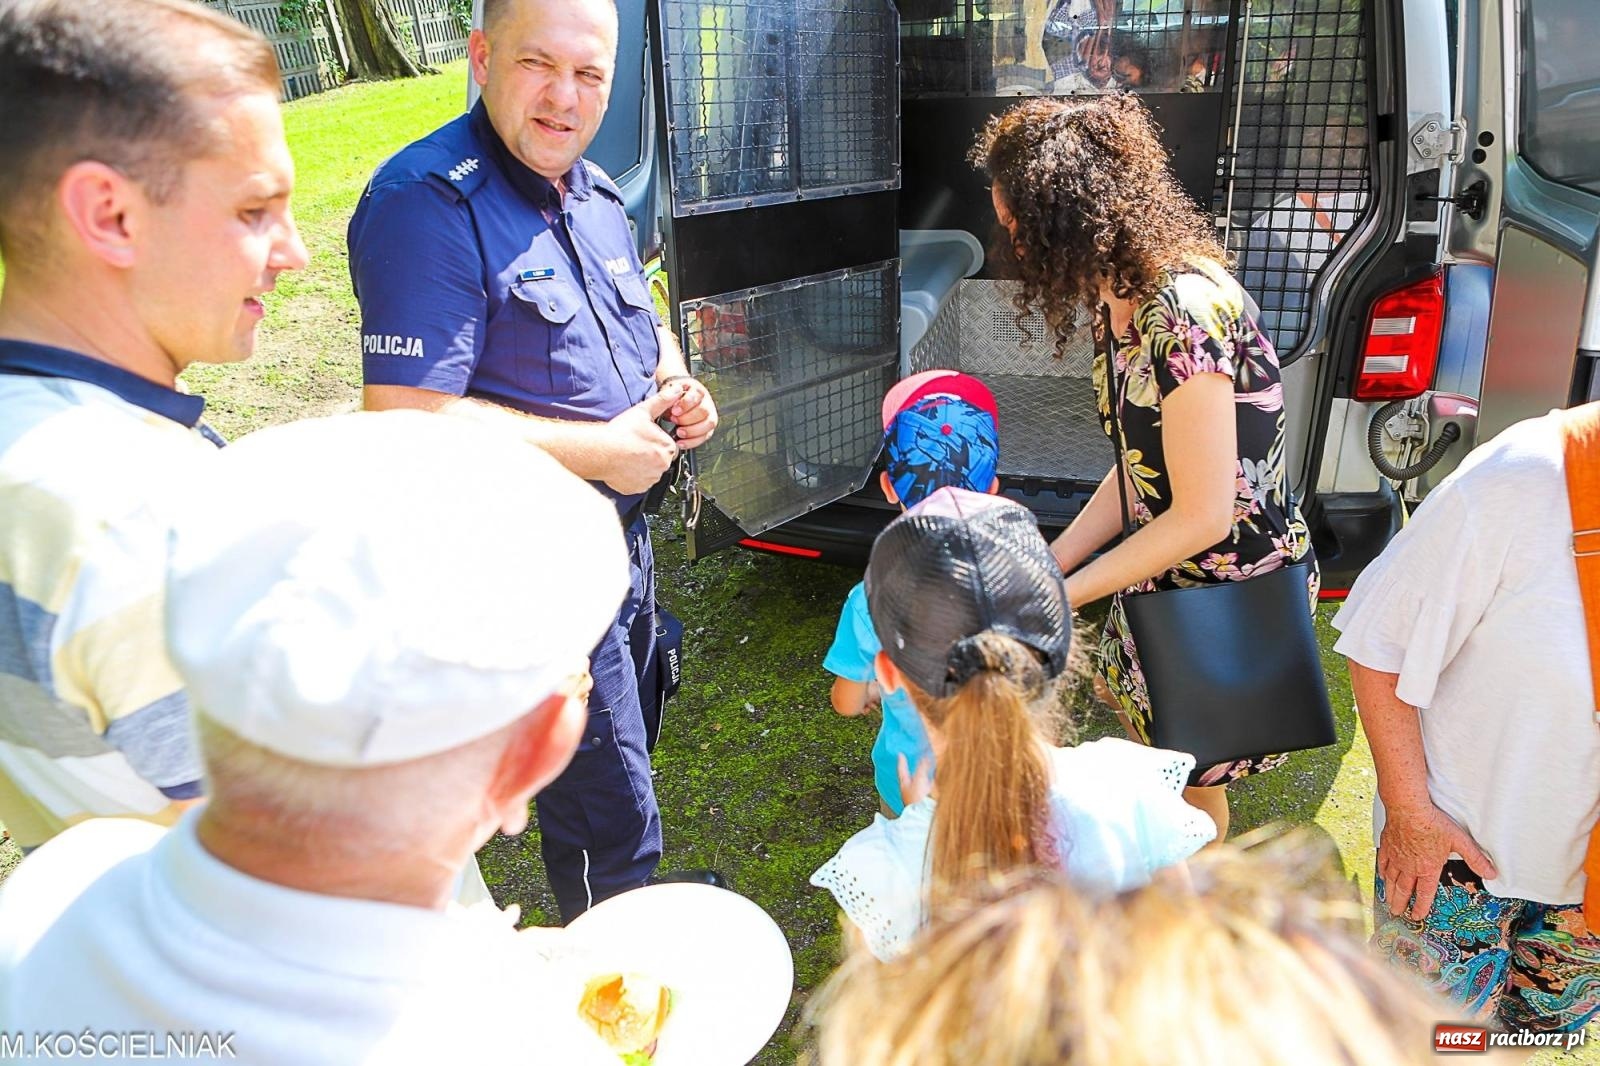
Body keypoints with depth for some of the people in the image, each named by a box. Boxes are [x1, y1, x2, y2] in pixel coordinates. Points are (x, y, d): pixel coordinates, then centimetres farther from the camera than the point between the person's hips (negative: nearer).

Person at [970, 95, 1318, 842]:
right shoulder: (1121, 300, 1)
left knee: (1188, 797, 12)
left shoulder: (1183, 312, -28)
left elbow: (1202, 515, -25)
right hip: (1164, 583, 8)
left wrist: (1061, 594, -17)